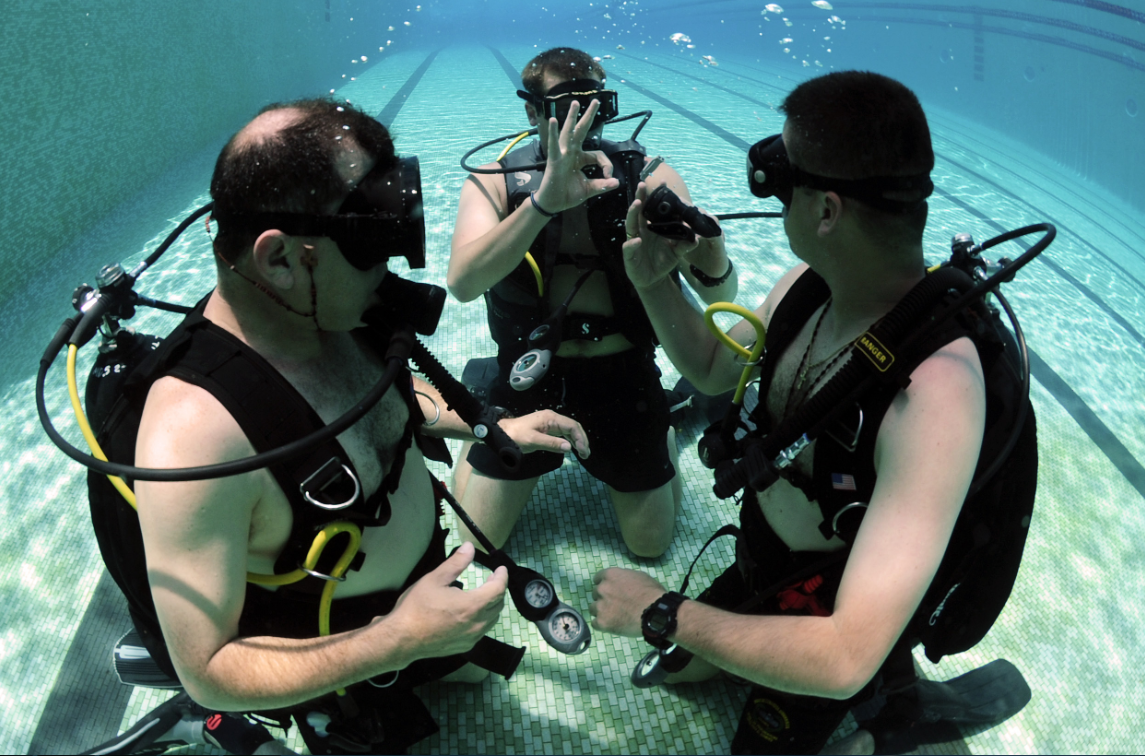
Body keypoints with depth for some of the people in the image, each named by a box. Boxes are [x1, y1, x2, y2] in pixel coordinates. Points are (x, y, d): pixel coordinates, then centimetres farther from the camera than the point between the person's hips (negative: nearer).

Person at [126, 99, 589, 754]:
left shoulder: (330, 315, -18)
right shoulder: (194, 433, -41)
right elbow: (208, 674, -32)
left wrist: (498, 426, 0)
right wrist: (398, 639, -36)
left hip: (427, 574, 7)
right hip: (342, 672, -6)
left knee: (474, 672, 32)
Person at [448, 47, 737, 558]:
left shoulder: (647, 176, -8)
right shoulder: (496, 182, -8)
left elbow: (721, 297, -10)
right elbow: (464, 284, -28)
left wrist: (710, 260, -36)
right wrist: (544, 201, -41)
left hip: (625, 379, 1)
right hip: (531, 381, 0)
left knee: (652, 544, 9)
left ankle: (660, 432, 37)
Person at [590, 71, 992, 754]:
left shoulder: (934, 384, -40)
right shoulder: (810, 284, -17)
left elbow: (844, 659, -41)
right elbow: (713, 370, 4)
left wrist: (660, 612, -29)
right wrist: (655, 283, -14)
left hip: (831, 625, -7)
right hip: (757, 569, 7)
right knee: (676, 665, 27)